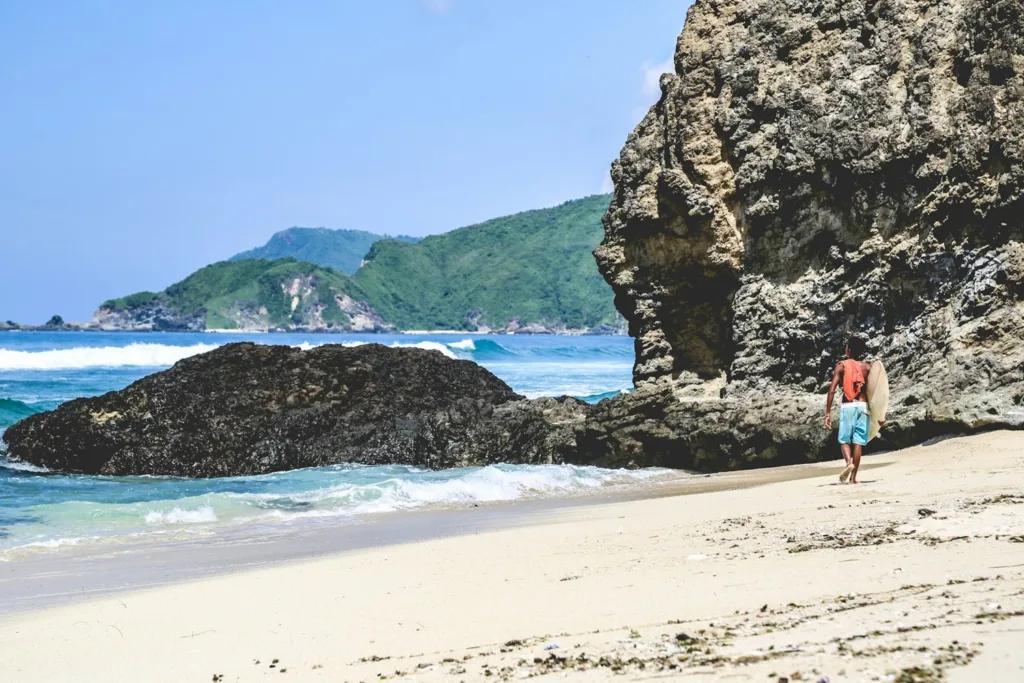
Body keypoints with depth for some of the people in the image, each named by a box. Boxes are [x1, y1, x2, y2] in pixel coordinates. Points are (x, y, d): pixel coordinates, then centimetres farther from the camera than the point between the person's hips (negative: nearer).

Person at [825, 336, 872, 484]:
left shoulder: (841, 366, -1)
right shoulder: (868, 367, 6)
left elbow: (832, 390, -7)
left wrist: (828, 413, -5)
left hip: (847, 406, -2)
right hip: (863, 406, 2)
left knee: (844, 440, 8)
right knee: (858, 442, 4)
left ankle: (849, 462, -20)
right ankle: (853, 476, 4)